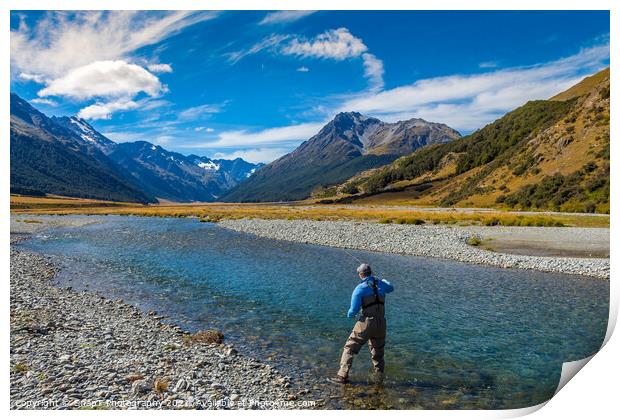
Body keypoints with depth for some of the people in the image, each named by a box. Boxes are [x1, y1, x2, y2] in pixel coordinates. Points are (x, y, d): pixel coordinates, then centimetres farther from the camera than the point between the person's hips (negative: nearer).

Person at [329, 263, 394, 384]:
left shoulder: (360, 289, -9)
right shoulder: (381, 284, 6)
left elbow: (354, 310, -9)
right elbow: (391, 288, 31)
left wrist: (350, 314, 14)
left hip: (366, 323, -5)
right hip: (381, 324, 5)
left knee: (350, 348, 4)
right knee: (378, 352, 24)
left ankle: (343, 376, 0)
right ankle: (380, 375, 31)